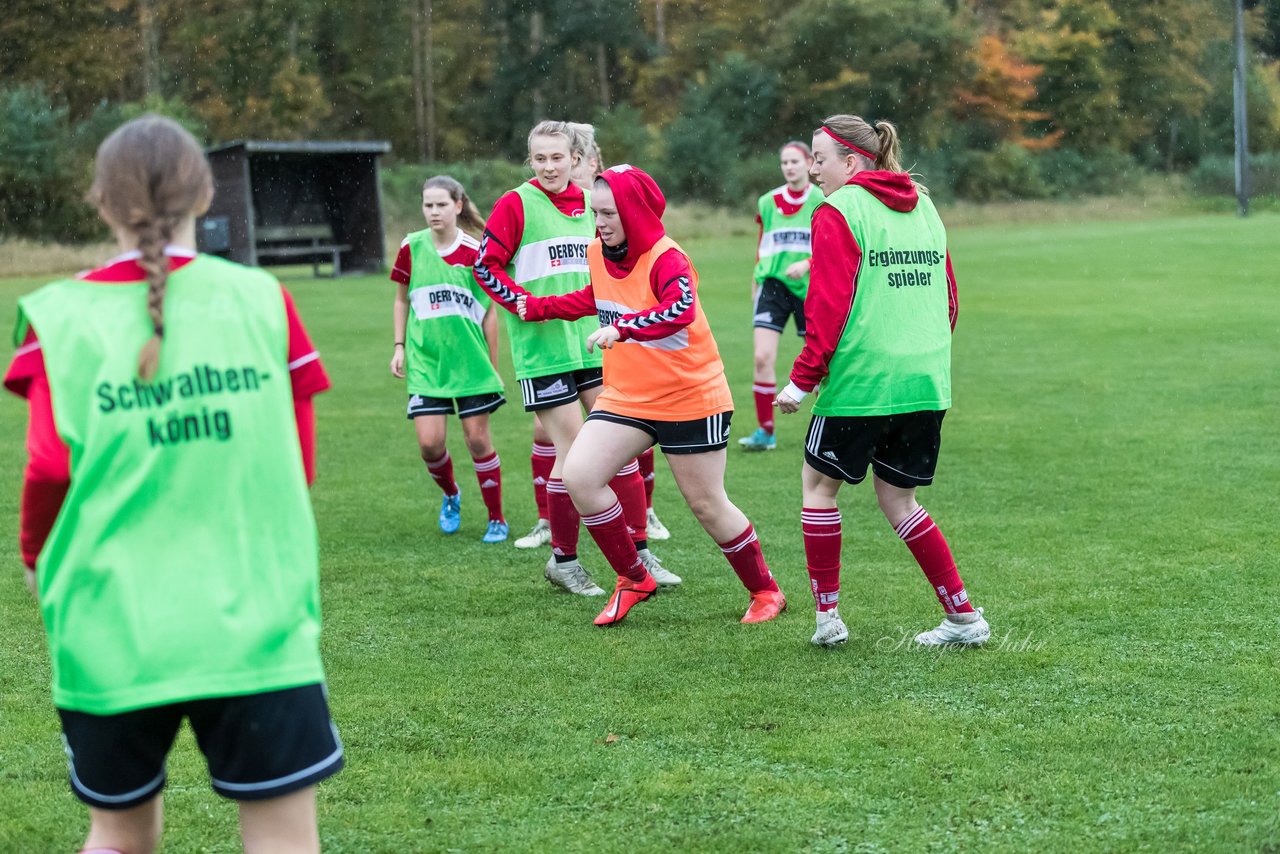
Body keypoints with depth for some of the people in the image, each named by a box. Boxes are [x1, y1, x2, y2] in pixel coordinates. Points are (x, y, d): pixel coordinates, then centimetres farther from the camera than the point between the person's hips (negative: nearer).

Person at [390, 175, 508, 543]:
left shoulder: (475, 251, -4)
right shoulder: (412, 247, 1)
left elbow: (489, 311, 3)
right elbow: (401, 300, 14)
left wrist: (493, 367, 4)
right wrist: (399, 347, 6)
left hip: (471, 361, -1)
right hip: (425, 361, 1)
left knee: (478, 439, 0)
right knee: (430, 442, -7)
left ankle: (497, 519, 15)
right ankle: (450, 495, 25)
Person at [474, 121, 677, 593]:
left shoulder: (588, 203, 11)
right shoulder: (515, 204, -5)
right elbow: (486, 266, -6)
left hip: (593, 345, 5)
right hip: (543, 349, -5)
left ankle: (639, 553, 15)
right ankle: (563, 559, 13)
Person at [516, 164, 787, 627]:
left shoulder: (666, 259, -21)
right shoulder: (598, 253, 0)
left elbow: (681, 310, -43)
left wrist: (622, 328, -53)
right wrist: (539, 307, 25)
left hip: (691, 399, -6)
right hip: (625, 396, 6)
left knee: (707, 505, 2)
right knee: (578, 476, -12)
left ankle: (765, 591, 26)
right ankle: (634, 579, 6)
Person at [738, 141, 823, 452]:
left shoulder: (822, 201, -1)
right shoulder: (768, 202, 7)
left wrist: (806, 264, -22)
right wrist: (756, 282, 19)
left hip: (810, 286, -2)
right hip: (773, 284, 2)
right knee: (763, 357, -12)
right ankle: (765, 431, -5)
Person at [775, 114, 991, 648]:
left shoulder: (837, 212, -6)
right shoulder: (923, 207, 14)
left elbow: (829, 307, -13)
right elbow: (948, 298, 18)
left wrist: (803, 379, -8)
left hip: (861, 379, -7)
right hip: (928, 383, 7)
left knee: (819, 484, 12)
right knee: (898, 498, 16)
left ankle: (827, 614, 14)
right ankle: (963, 617, 11)